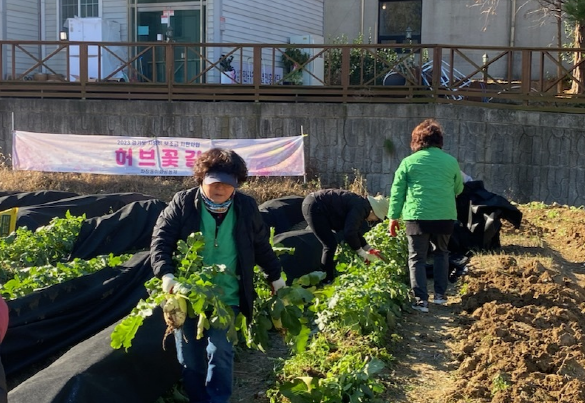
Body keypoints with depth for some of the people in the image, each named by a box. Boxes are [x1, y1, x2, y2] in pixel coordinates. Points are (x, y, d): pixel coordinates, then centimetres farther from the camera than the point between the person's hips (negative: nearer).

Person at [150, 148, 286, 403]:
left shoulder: (246, 207, -2)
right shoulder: (183, 203, -7)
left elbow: (262, 246, 12)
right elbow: (160, 239, -10)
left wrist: (275, 277, 17)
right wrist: (166, 274, -24)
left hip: (226, 297, 0)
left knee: (221, 353, -7)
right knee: (190, 357, 9)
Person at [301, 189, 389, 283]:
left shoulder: (361, 205, 13)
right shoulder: (360, 208, -17)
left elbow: (355, 231, 24)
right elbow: (349, 233, -23)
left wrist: (369, 249, 22)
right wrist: (362, 252, -11)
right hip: (314, 207, -11)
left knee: (330, 243, 18)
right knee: (331, 244, -7)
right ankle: (326, 280, 1)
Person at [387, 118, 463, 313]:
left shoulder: (409, 161, 0)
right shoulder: (451, 161, 6)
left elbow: (397, 192, 1)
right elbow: (458, 189, 18)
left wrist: (393, 217, 6)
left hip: (418, 216, -2)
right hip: (445, 217, 2)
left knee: (417, 259, 6)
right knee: (441, 254, 22)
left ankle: (421, 301, 0)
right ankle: (440, 294, 23)